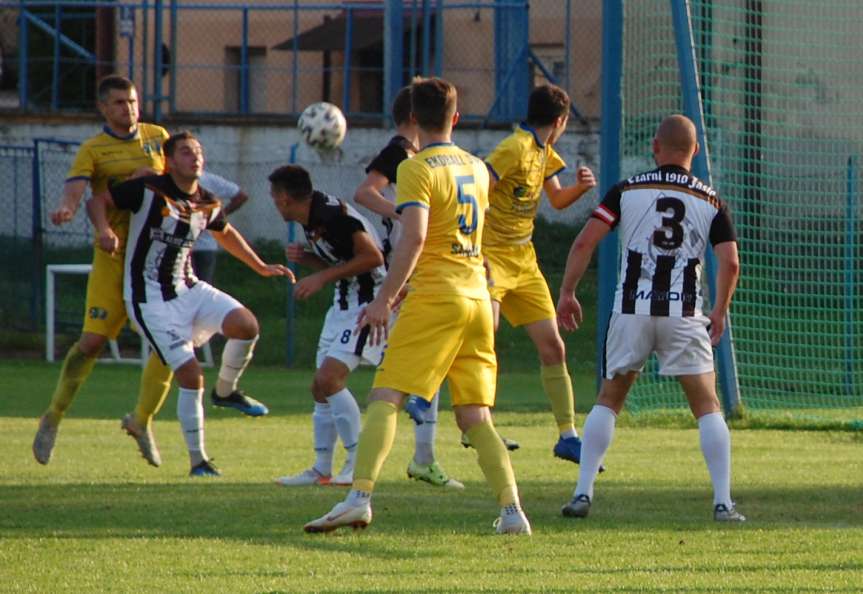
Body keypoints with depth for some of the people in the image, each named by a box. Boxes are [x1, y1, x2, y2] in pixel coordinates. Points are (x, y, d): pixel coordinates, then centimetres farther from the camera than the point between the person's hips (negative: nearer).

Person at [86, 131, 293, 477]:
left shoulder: (208, 205, 5)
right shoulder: (149, 190, -13)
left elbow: (224, 233, 27)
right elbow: (97, 201, -10)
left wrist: (261, 268, 32)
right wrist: (104, 231, -30)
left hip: (188, 289, 6)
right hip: (150, 300, -6)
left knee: (246, 324, -18)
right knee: (190, 374, -14)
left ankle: (226, 390, 11)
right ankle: (198, 461, 0)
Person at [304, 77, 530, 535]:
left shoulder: (417, 168, -5)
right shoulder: (476, 168, 16)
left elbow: (414, 236, -17)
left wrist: (385, 299, -18)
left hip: (433, 296, -6)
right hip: (478, 299, 6)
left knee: (384, 400, -9)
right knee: (475, 417, 8)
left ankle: (360, 497, -23)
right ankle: (511, 510, -3)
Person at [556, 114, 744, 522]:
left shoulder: (626, 191, 3)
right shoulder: (710, 201, 5)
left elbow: (585, 242, -4)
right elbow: (730, 262, -3)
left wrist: (566, 293, 4)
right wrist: (720, 312, 11)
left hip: (631, 311, 1)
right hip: (684, 316, -1)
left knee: (608, 400, 14)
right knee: (706, 405, 5)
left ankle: (583, 493, 5)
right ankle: (723, 501, -5)